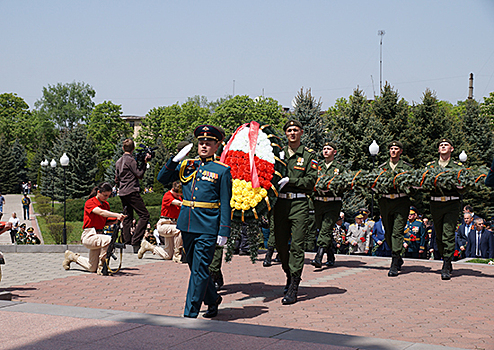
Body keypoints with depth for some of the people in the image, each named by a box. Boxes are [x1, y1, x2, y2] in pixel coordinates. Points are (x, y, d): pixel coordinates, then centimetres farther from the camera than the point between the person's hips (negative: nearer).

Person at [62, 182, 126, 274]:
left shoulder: (106, 205, 11)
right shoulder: (90, 202, -12)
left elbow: (105, 222, 8)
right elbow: (101, 212, -30)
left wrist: (117, 219, -11)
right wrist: (116, 215, -44)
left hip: (99, 234, 8)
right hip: (89, 236, -8)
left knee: (92, 268, 11)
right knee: (108, 240, -36)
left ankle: (72, 256, 36)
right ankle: (101, 267, -19)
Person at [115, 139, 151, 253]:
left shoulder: (118, 161, 15)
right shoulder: (131, 160, -10)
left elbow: (117, 179, 19)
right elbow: (139, 175, -9)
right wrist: (144, 163, -4)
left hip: (122, 193, 9)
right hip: (132, 192, -9)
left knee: (127, 217, 12)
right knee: (144, 215, -8)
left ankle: (127, 241, 9)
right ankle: (136, 241, -17)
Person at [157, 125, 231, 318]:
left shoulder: (222, 170, -1)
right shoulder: (187, 165, 11)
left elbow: (225, 204, -2)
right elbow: (162, 179, 8)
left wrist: (224, 231, -8)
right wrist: (176, 159, -4)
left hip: (208, 227, -5)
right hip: (187, 225, 5)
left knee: (199, 270, -5)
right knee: (195, 267, 15)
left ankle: (190, 314, -1)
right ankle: (213, 299, 35)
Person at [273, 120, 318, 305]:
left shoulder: (308, 155, 4)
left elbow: (310, 181, -4)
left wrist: (289, 181, -13)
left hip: (299, 203, -4)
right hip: (280, 203, 4)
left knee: (297, 245, -7)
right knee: (280, 243, 8)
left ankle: (293, 289, -7)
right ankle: (290, 275, 31)